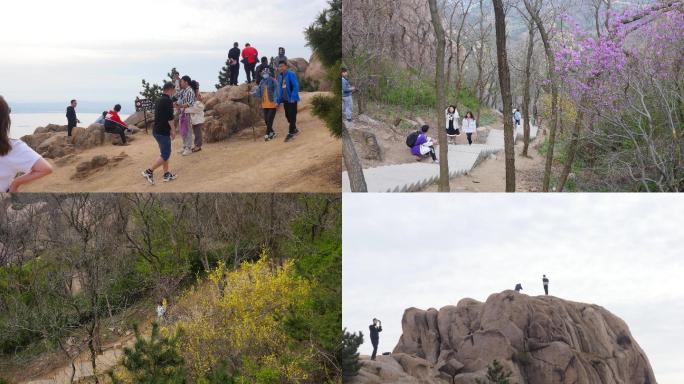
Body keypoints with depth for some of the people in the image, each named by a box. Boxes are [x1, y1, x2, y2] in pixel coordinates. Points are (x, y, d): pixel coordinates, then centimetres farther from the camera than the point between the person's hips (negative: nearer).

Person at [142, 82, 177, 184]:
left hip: (157, 130, 10)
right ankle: (149, 171, -8)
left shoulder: (159, 100, 14)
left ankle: (167, 174, 18)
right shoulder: (168, 101, -16)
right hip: (163, 132, -10)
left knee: (165, 152, 16)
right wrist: (173, 130, -11)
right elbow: (170, 118, -21)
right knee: (165, 155, -5)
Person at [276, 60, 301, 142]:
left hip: (292, 100, -8)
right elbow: (279, 89, 15)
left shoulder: (291, 74, -13)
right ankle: (295, 130, 30)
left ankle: (291, 133, -1)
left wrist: (293, 97, -24)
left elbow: (296, 86, -18)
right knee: (288, 116, 14)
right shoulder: (280, 76, 9)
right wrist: (278, 100, 10)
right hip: (285, 100, 8)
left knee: (292, 116, -4)